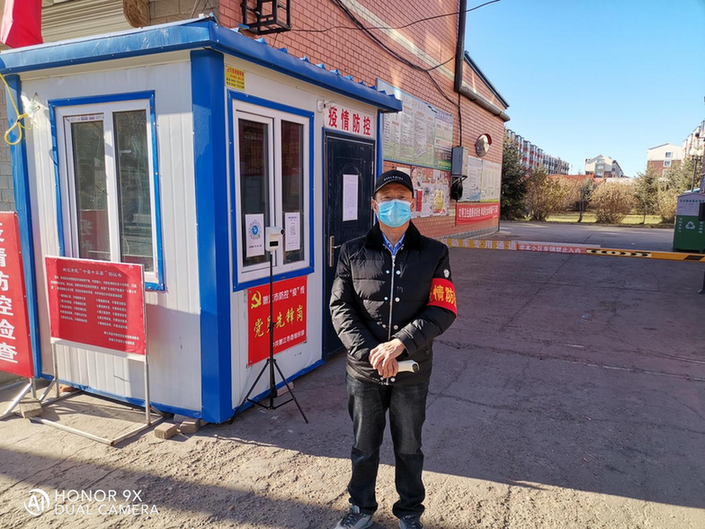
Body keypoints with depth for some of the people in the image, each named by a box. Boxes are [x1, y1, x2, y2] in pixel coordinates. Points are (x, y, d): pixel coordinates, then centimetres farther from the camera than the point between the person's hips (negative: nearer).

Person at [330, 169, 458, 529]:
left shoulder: (434, 254, -3)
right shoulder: (353, 253, -1)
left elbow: (443, 310, -10)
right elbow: (340, 308, -6)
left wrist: (399, 344, -21)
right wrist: (370, 351, -19)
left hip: (412, 371, 0)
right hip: (364, 369, 1)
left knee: (409, 448, 18)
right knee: (364, 446, 18)